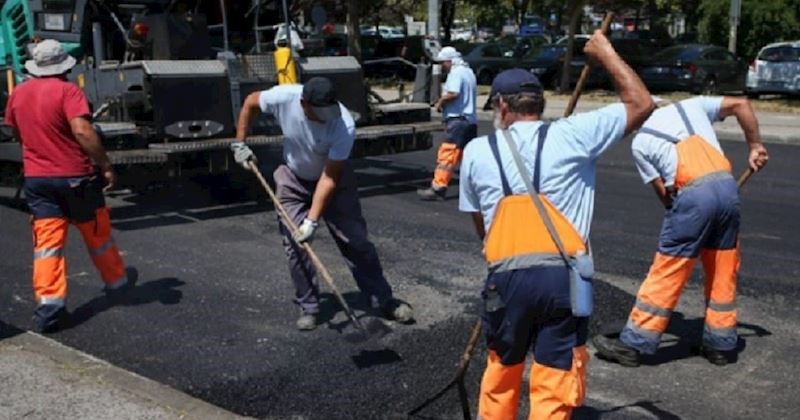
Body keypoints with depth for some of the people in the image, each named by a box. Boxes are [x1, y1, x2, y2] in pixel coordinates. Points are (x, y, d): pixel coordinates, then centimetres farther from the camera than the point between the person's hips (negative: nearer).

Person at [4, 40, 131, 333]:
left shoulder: (18, 94, 7)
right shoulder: (67, 91, -12)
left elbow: (17, 132, 19)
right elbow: (82, 130, -23)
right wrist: (106, 165, -19)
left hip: (36, 177, 4)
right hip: (74, 176, -4)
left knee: (47, 241, 2)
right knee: (97, 234, 14)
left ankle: (49, 303, -8)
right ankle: (116, 282, 32)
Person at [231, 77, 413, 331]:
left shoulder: (344, 126, -35)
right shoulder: (283, 97, -29)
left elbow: (329, 178, -30)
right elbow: (250, 102, -5)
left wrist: (313, 220, -32)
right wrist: (239, 143, -7)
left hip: (334, 179, -2)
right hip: (293, 179, 2)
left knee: (356, 241, -1)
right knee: (295, 243, -4)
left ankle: (384, 301, 12)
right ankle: (309, 308, 10)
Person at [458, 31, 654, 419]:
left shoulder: (477, 151, 9)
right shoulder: (571, 135, 3)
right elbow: (641, 104, 10)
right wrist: (605, 52, 19)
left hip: (506, 277, 2)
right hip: (563, 277, -1)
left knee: (501, 372, 24)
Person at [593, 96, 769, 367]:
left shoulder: (639, 142, 12)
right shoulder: (691, 106, 20)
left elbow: (663, 192, 9)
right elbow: (741, 104, 14)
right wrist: (755, 146, 20)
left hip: (692, 194, -4)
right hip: (727, 185, 4)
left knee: (666, 273, 3)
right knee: (724, 273, 15)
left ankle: (634, 343, 10)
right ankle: (721, 345, 24)